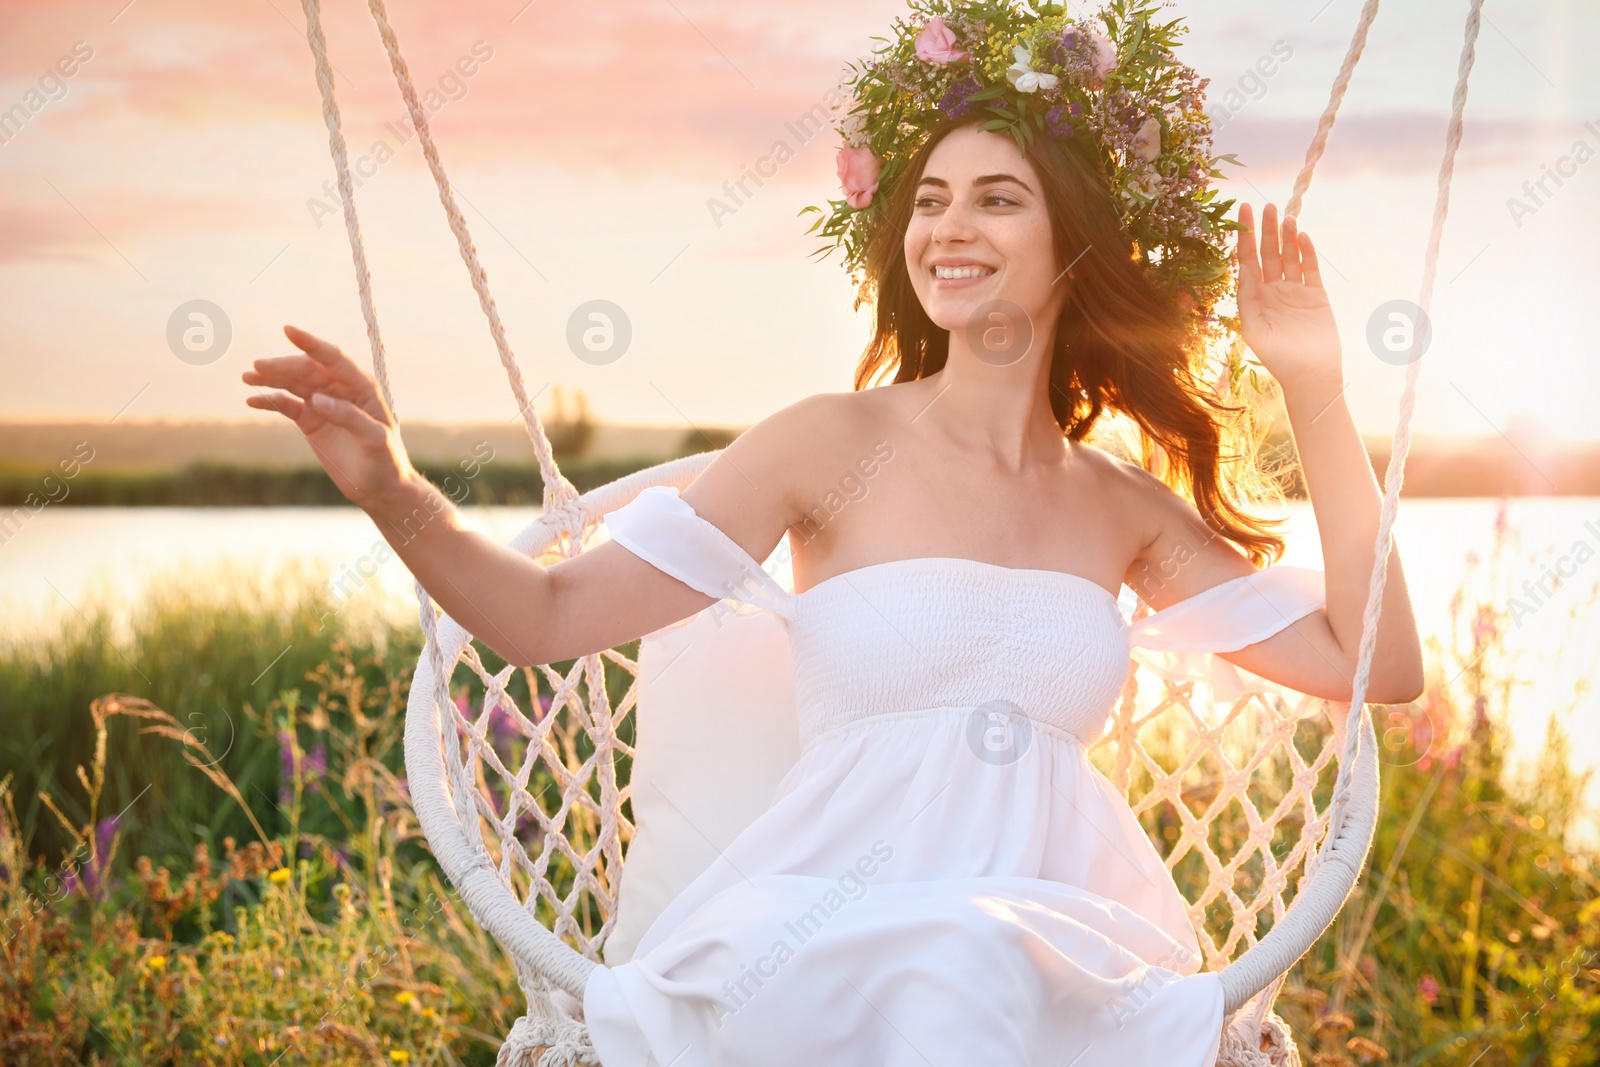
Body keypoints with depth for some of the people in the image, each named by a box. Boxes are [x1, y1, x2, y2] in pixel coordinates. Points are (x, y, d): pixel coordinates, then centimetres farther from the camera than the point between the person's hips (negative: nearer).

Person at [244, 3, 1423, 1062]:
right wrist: (396, 493, -18)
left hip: (1062, 943, 2)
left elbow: (1379, 667, 10)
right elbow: (549, 614, 0)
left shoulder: (1125, 507, 13)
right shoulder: (838, 443, 3)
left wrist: (1316, 391, 9)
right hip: (826, 925, -2)